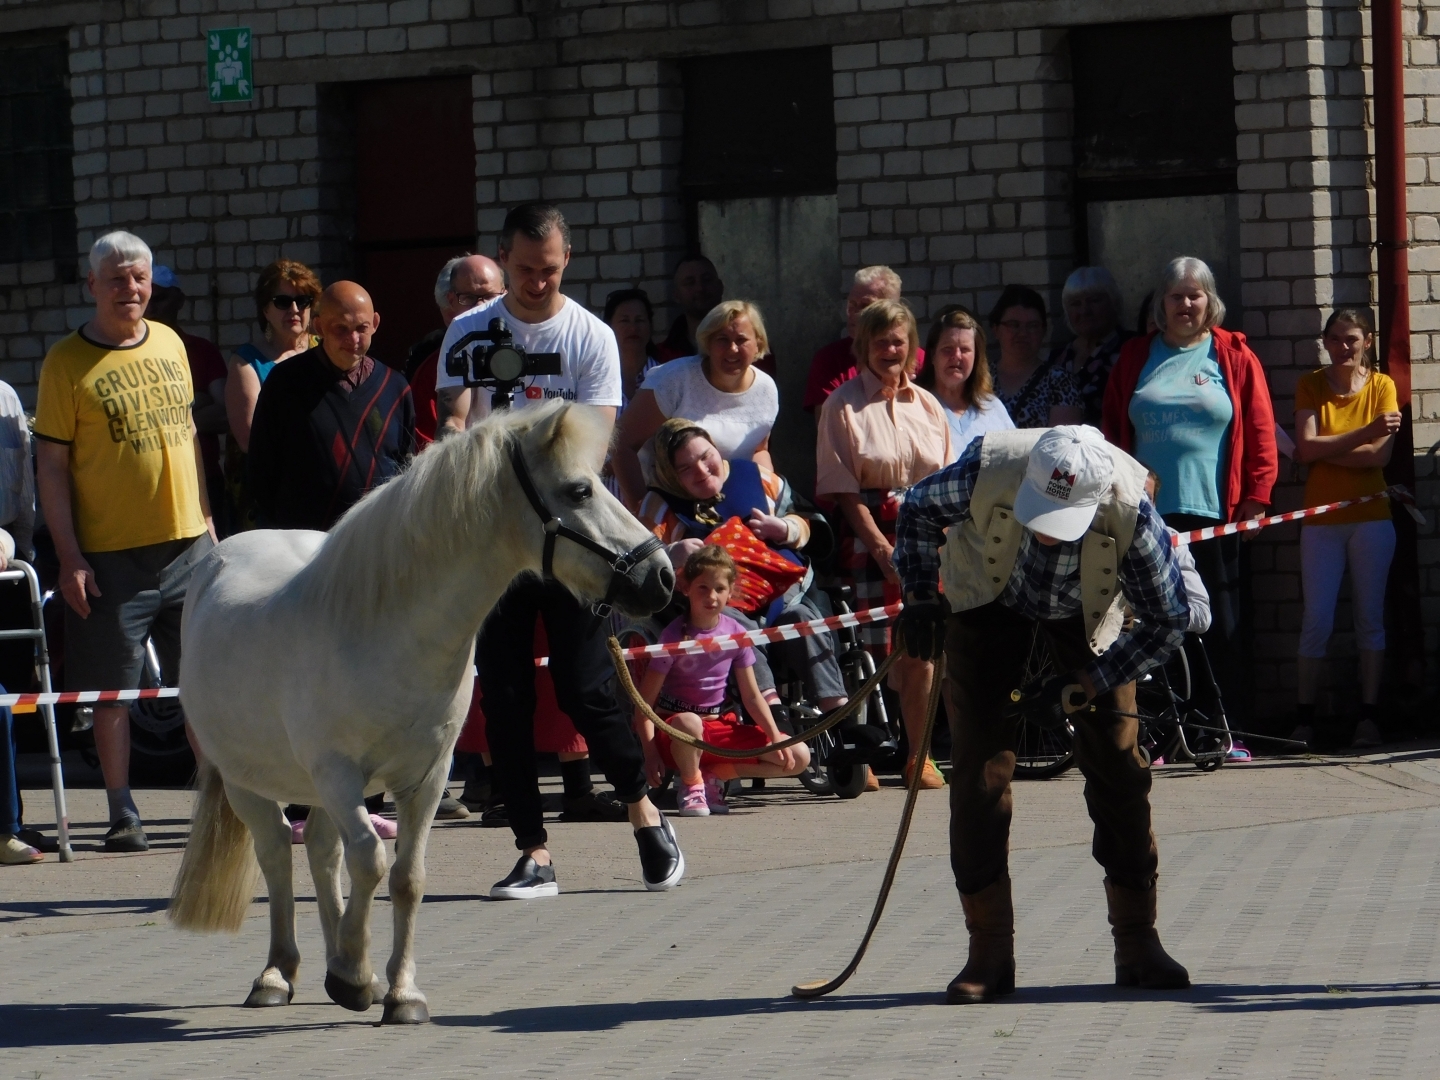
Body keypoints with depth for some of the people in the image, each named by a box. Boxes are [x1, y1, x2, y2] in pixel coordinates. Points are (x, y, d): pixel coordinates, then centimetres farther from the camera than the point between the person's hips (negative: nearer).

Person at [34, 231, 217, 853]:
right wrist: (69, 557, -11)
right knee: (112, 689, -1)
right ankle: (122, 814, 6)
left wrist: (206, 519, 15)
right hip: (111, 554, -4)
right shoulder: (66, 362, -5)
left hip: (187, 545, 4)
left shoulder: (168, 344, 10)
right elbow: (52, 464, -6)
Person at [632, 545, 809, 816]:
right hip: (673, 729, -5)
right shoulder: (674, 636, -12)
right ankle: (691, 784, -11)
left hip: (722, 726, 5)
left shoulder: (736, 634, 1)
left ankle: (713, 775, 4)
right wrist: (650, 752, -23)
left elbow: (752, 696, 6)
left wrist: (776, 738, -7)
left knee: (799, 757, -8)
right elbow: (645, 700, -13)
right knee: (688, 723, -43)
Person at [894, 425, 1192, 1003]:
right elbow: (917, 509, -11)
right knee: (980, 767, -7)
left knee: (1117, 764, -5)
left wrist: (1078, 691, -24)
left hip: (1087, 610, 0)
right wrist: (920, 601, -11)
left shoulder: (1131, 516, -38)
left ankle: (1137, 944, 6)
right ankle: (988, 952, -1)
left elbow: (1167, 622, -21)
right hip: (990, 599, 0)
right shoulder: (987, 470, -37)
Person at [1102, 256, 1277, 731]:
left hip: (1212, 513, -2)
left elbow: (1260, 434, 3)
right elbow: (1113, 433, 13)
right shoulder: (1135, 358, 13)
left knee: (1221, 626, 1)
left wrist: (1255, 497, -4)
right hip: (1148, 514, 2)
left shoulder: (1235, 358, 6)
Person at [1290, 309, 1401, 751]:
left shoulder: (1381, 386, 2)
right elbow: (1307, 447, -10)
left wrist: (1324, 449, -12)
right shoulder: (1311, 386, 3)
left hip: (1370, 517, 0)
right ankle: (1303, 718, 4)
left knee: (1371, 617, 2)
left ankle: (1369, 716, 7)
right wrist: (1363, 434, -17)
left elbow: (1380, 455, -9)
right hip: (1321, 519, 0)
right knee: (1317, 621, -2)